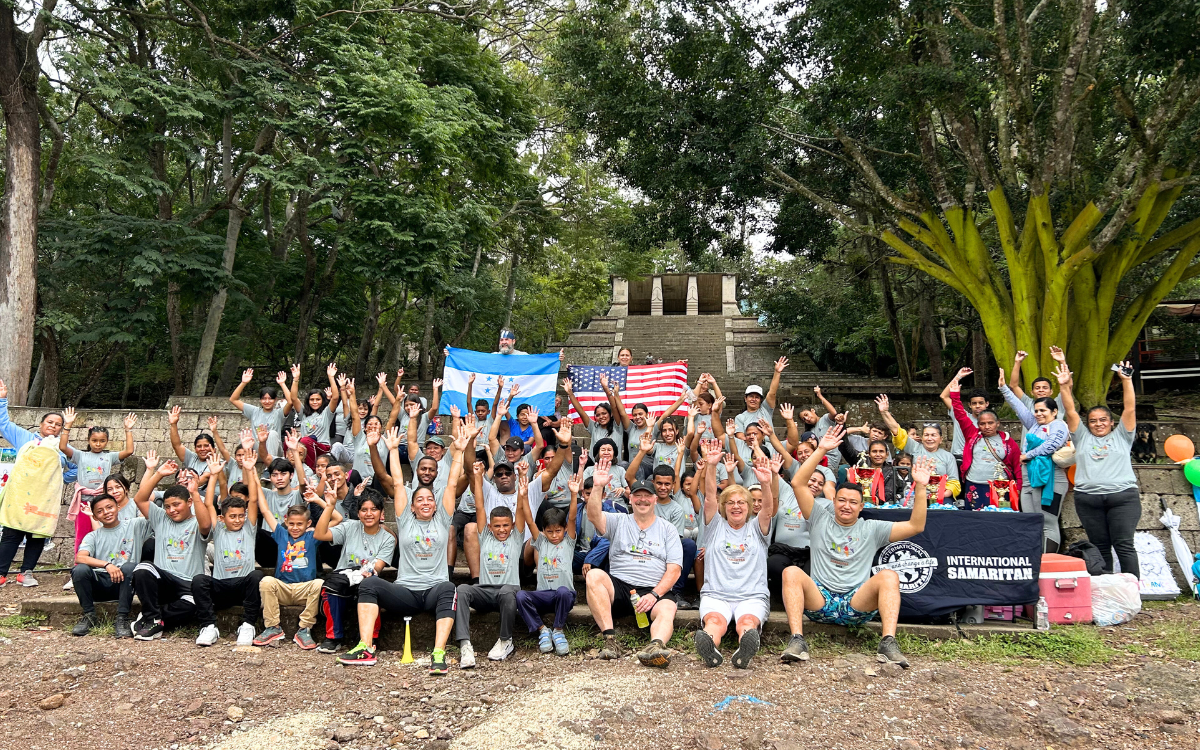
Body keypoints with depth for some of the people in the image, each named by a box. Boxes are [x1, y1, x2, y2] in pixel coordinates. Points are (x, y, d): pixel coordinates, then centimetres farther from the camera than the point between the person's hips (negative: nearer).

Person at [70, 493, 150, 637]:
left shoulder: (134, 526, 9)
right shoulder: (93, 536, 11)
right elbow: (80, 557, -10)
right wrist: (107, 565, -25)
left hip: (123, 583, -1)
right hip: (99, 585, 1)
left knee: (129, 567, -33)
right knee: (80, 570, -26)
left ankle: (122, 618, -25)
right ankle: (88, 615, -10)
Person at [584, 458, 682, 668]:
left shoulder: (667, 529, 15)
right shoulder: (619, 522, 16)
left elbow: (674, 569, 5)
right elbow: (593, 516, -6)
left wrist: (654, 594, -12)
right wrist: (597, 487, -20)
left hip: (655, 591, 0)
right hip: (619, 588, 1)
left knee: (667, 610, -33)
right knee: (594, 575, -29)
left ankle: (656, 646, -62)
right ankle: (610, 638, -34)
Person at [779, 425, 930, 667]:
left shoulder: (872, 529, 16)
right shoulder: (820, 519, 14)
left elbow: (915, 526, 6)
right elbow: (798, 483, 3)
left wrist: (920, 488, -4)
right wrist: (821, 450, -2)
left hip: (858, 603, 0)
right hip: (820, 600, 0)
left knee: (889, 575, -26)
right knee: (791, 572, -29)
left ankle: (888, 643, -35)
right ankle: (797, 641, -36)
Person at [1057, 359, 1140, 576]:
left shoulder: (1121, 436, 14)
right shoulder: (1082, 437, 16)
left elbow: (1130, 408, 4)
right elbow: (1071, 412, 8)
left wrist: (1126, 380, -5)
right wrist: (1065, 386, -2)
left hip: (1123, 497, -2)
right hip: (1088, 499, 2)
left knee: (1124, 545, -6)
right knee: (1100, 548, 6)